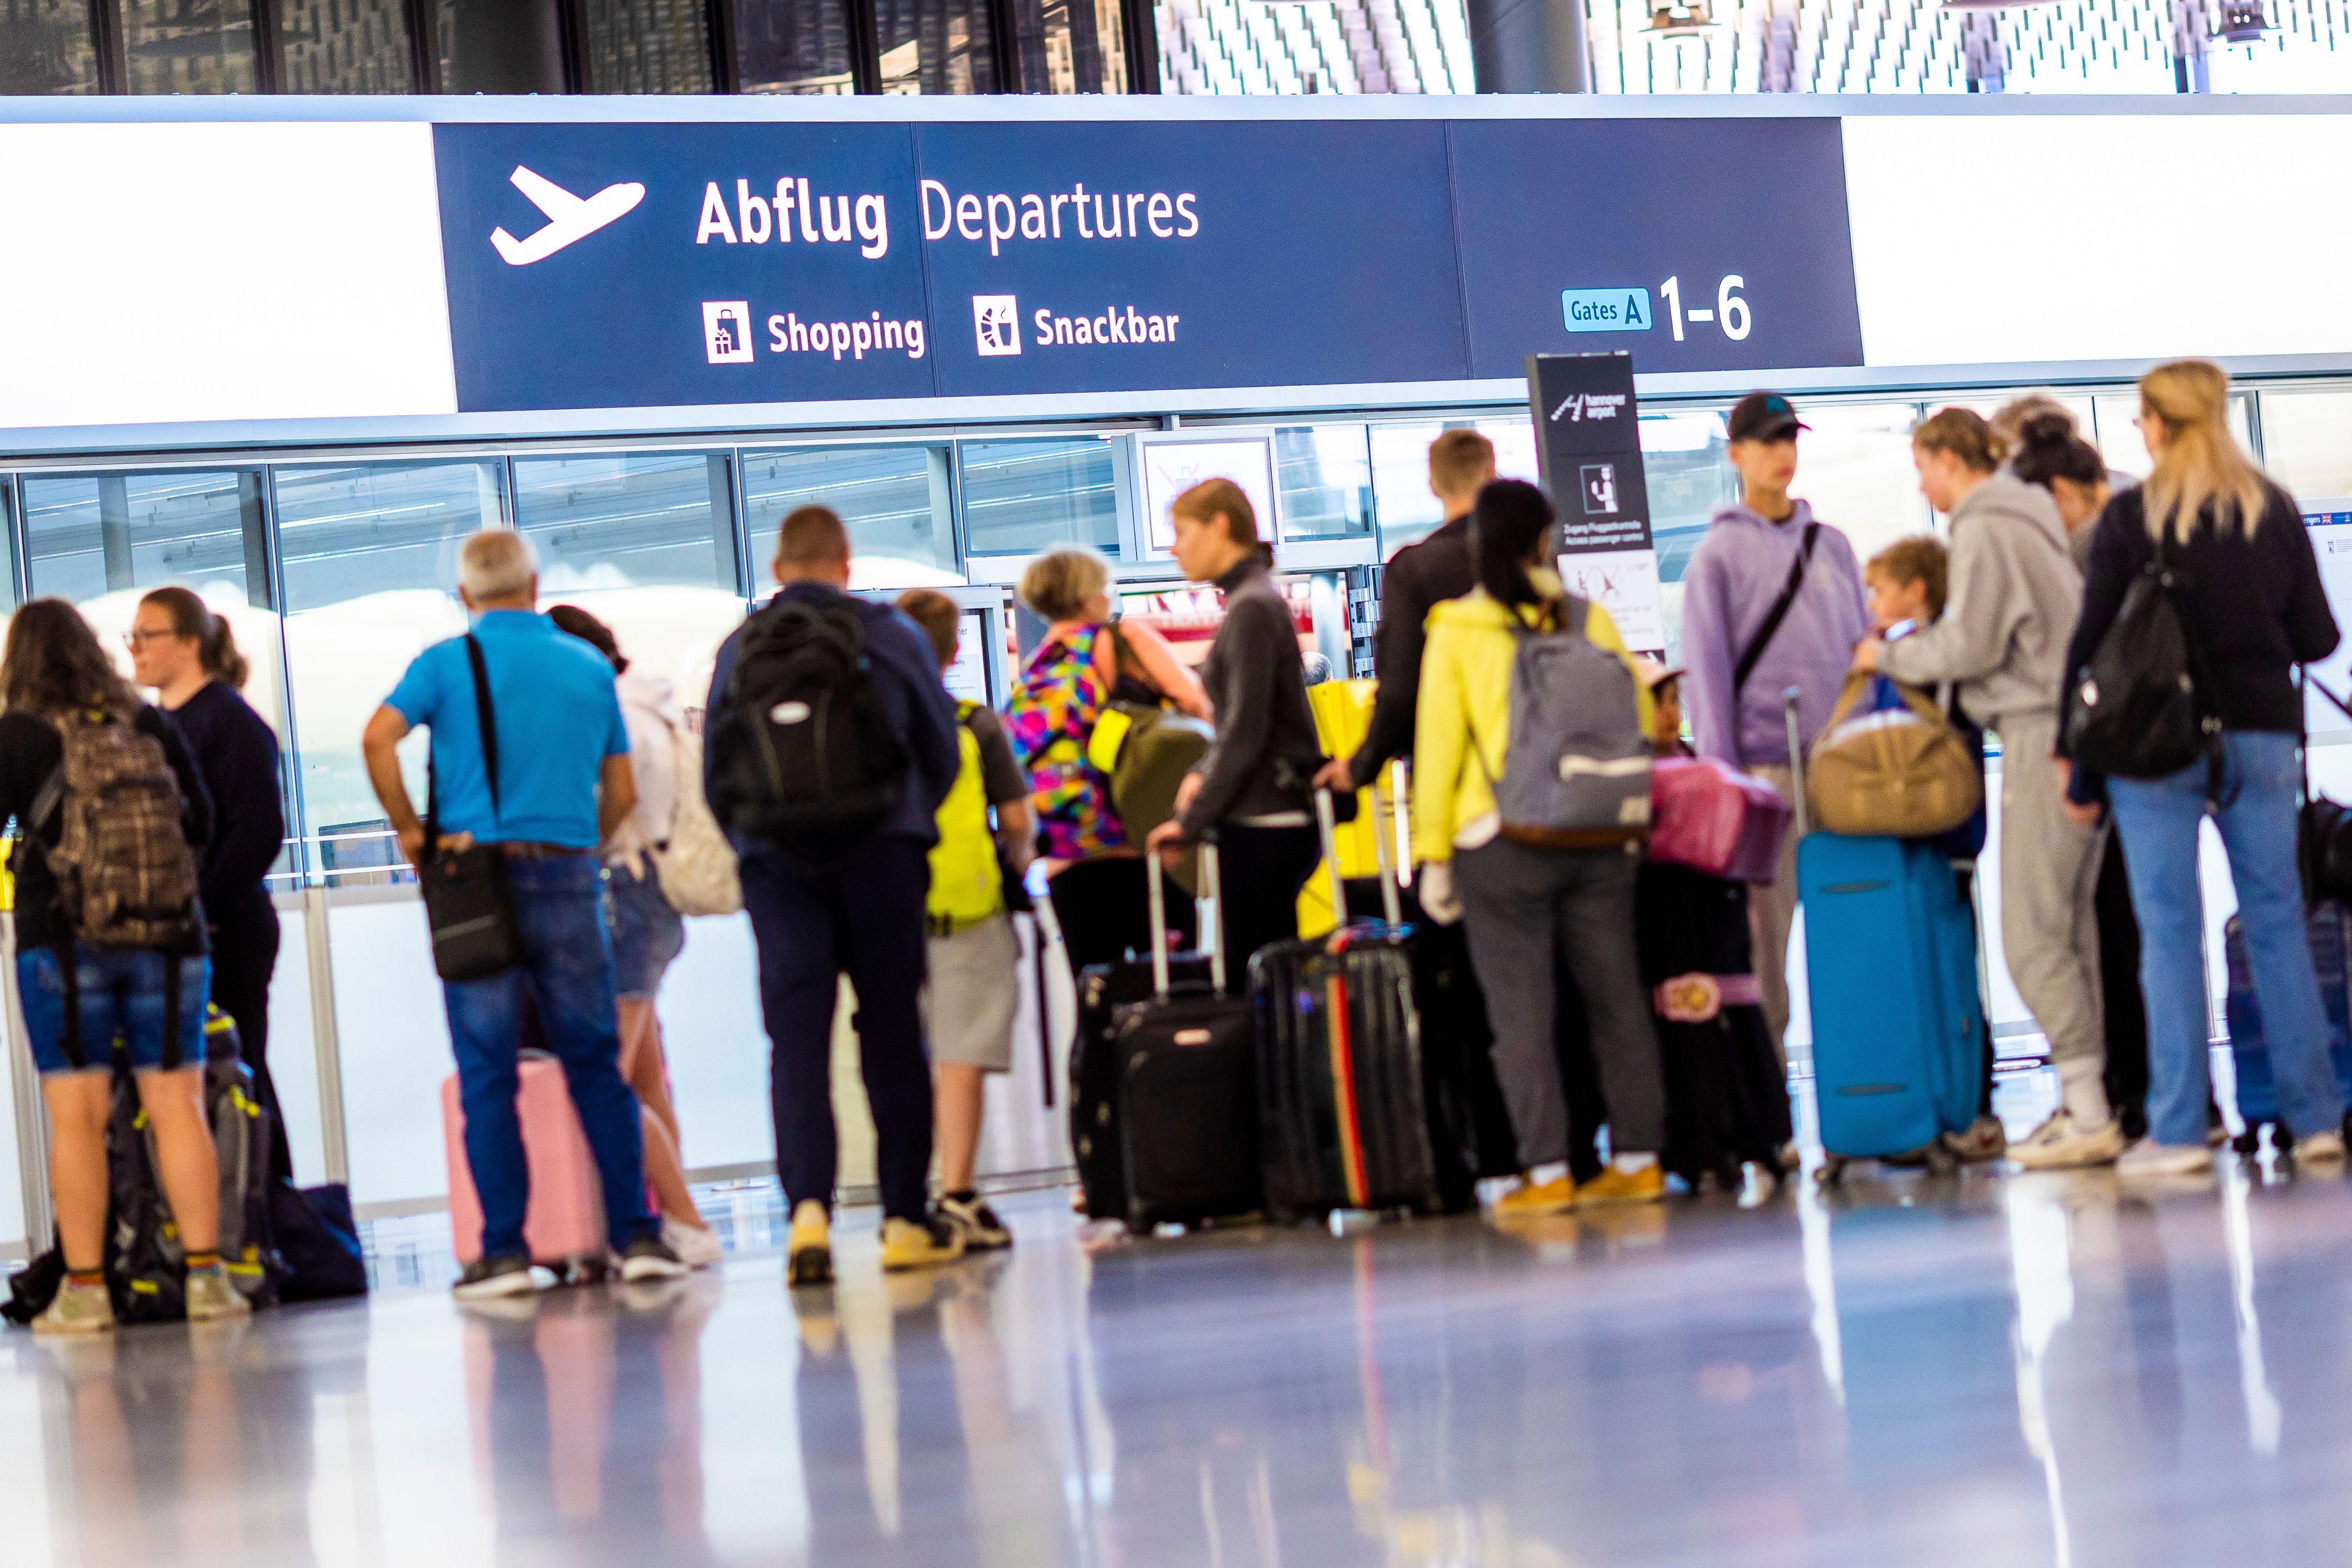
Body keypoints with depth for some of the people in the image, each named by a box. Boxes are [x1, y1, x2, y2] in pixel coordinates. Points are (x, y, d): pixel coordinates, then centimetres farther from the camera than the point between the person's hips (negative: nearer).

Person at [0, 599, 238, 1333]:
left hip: (61, 936, -3)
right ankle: (205, 1273, 1)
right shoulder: (150, 724, 5)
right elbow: (202, 821, 10)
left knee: (76, 1114, 0)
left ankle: (84, 1287, -2)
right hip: (165, 934, 3)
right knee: (177, 1104, 4)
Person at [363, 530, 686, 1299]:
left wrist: (410, 831, -4)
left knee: (487, 1076, 1)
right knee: (597, 1064, 8)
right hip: (570, 877, 2)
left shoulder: (448, 661, 1)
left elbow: (378, 737, -14)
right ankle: (637, 1233, 4)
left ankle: (504, 1250, -1)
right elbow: (622, 793, 12)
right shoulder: (591, 666, 10)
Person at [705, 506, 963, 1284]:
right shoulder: (893, 636, 3)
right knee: (891, 1032, 7)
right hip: (881, 857, 0)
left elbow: (714, 771, 5)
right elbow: (941, 750, 8)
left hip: (777, 867, 0)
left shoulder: (740, 648, 4)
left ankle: (808, 1207, -20)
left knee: (795, 1036, -2)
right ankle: (905, 1217, 9)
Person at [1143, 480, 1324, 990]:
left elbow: (1246, 733, -17)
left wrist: (1191, 821, -14)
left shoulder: (1253, 608, -13)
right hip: (1274, 820, 9)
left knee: (1251, 983, -9)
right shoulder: (1253, 600, 16)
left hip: (1262, 827, -9)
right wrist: (1201, 774, 7)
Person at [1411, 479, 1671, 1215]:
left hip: (1501, 844, -3)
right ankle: (1639, 1159, 12)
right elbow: (1640, 720, 6)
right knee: (1616, 998, 10)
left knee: (1522, 1013, 0)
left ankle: (1547, 1173, -2)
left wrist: (1433, 855, 1)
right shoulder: (1590, 620, 3)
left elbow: (1437, 747, -4)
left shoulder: (1456, 633, -4)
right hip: (1599, 841, 3)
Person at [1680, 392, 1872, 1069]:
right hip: (1767, 762, -4)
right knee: (1767, 917, -5)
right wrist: (1721, 773, -8)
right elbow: (1707, 670, -2)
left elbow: (1864, 649, 17)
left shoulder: (1831, 544, 15)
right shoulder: (1719, 554, 2)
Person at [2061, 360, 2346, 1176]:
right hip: (2261, 736, 3)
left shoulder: (2129, 519, -5)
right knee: (2276, 924, 7)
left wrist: (2079, 765, 1)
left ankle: (2177, 1130, -3)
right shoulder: (2275, 510, 4)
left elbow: (2092, 641, -5)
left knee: (2169, 930, -1)